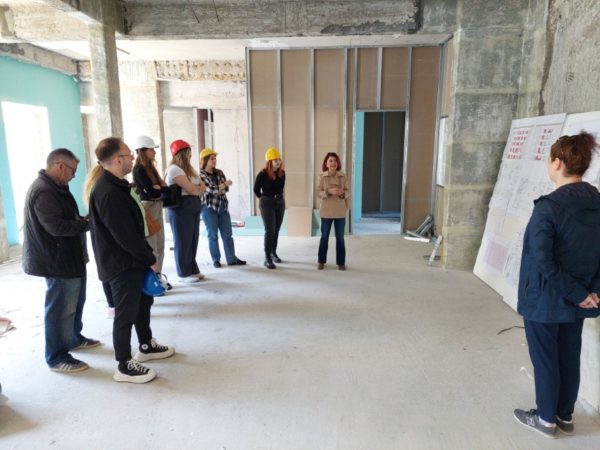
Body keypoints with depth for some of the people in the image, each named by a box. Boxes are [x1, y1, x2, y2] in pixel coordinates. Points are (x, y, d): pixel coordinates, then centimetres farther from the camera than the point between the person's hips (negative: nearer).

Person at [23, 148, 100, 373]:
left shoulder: (53, 187, 13)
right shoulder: (43, 191, -22)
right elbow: (56, 226, -27)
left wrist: (84, 219, 0)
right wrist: (88, 223, -18)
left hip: (68, 257, 11)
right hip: (57, 260, -11)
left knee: (75, 301, 23)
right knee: (60, 309, -1)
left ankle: (74, 338, 40)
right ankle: (57, 358, 12)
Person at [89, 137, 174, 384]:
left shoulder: (115, 186, 9)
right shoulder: (109, 192, -25)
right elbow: (125, 235, -25)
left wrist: (146, 255, 12)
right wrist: (150, 259, -14)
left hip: (131, 260, 10)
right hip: (121, 264, -10)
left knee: (143, 301, 22)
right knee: (126, 313, 2)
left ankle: (146, 346, 40)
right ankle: (124, 366, 18)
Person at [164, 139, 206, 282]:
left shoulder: (188, 168, 16)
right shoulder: (174, 169, -13)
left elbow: (201, 187, 11)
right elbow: (192, 190, -17)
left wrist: (196, 189, -9)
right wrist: (198, 188, 3)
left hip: (193, 208, 8)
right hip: (180, 209, -8)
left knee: (193, 240, 12)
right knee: (183, 242, 1)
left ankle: (193, 270, 22)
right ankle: (184, 274, 11)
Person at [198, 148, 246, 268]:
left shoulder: (219, 173, 10)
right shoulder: (201, 175, -7)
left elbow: (225, 189, 8)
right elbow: (211, 189, -17)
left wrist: (217, 188, -11)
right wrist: (225, 183, -5)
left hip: (222, 206, 5)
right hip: (209, 208, -5)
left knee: (228, 234, 5)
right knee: (213, 235, 4)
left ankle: (232, 259, 11)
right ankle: (216, 259, 15)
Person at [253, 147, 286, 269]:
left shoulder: (282, 173, 0)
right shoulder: (263, 174, -16)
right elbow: (256, 190, -5)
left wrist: (279, 197, 11)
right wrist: (265, 199, 5)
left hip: (280, 202, 6)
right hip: (267, 204, -5)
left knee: (276, 230, 12)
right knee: (270, 231, -9)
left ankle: (273, 253, 27)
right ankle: (267, 258, -4)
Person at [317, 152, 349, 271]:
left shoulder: (343, 177, 0)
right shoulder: (322, 177, -3)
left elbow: (348, 192, 3)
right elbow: (318, 193, -6)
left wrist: (342, 192, -19)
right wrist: (329, 191, -22)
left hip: (340, 212, 1)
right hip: (326, 211, -1)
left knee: (340, 237, 7)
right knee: (324, 237, 9)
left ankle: (341, 262, 19)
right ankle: (321, 261, 22)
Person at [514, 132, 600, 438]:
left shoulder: (548, 207, -23)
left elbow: (543, 260, -25)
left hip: (544, 299, -7)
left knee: (544, 359, 11)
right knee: (569, 357, 19)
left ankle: (546, 419, 28)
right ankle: (565, 416, 37)